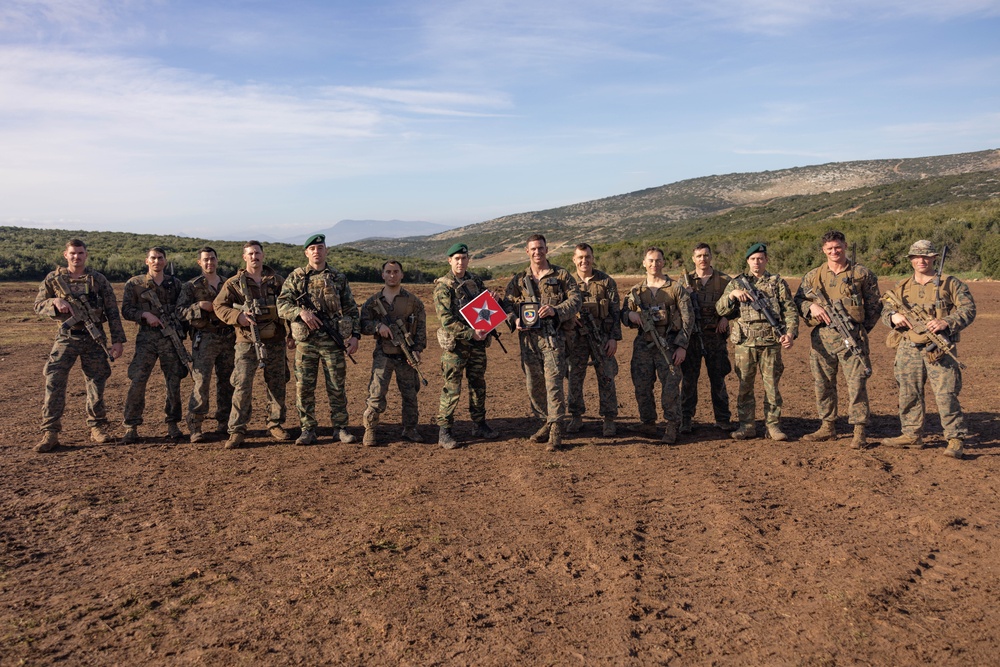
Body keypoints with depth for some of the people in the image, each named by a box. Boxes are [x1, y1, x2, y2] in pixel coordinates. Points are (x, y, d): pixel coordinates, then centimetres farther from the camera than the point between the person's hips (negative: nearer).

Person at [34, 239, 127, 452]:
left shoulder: (99, 280, 4)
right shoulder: (54, 279, 5)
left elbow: (112, 312, 3)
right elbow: (38, 304, 9)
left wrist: (118, 340, -2)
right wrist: (55, 302, -13)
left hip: (94, 338, 0)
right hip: (66, 337, 0)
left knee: (96, 383, 5)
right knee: (53, 382, -8)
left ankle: (97, 427, 17)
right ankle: (50, 432, -4)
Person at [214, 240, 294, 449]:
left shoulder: (277, 280, 8)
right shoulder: (234, 283, 2)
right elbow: (219, 306, 2)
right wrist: (238, 316, -15)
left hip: (275, 342, 2)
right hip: (247, 342, -2)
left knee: (277, 385, 9)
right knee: (242, 386, -7)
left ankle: (275, 425, 22)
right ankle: (237, 431, -2)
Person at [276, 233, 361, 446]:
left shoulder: (339, 278, 9)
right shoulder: (296, 277, 7)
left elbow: (351, 309, 10)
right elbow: (282, 304, 0)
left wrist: (355, 335, 0)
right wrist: (301, 312, -18)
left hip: (333, 340, 0)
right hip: (305, 340, 0)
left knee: (337, 386, 4)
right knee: (304, 387, 3)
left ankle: (341, 428, 14)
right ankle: (307, 430, 13)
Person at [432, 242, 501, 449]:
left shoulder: (476, 281, 10)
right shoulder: (443, 286, -9)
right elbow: (446, 319, -16)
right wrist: (470, 333, -23)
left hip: (478, 342, 6)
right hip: (455, 343, -6)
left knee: (478, 385, 14)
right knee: (452, 389, -4)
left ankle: (479, 425, 26)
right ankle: (444, 431, 4)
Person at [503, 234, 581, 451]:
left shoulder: (561, 276, 5)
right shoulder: (519, 280, 14)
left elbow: (575, 300, 0)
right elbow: (506, 303, 13)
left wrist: (555, 310, -17)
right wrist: (515, 319, -7)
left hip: (553, 336, -4)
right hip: (528, 337, 4)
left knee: (553, 380, -11)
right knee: (533, 383, 8)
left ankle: (556, 429, -6)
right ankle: (547, 421, 24)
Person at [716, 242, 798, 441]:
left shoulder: (778, 283, 9)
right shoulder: (737, 283, 11)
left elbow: (790, 311, 4)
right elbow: (720, 309, 4)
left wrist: (790, 332, -11)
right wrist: (732, 294, -14)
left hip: (770, 343, -1)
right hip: (744, 343, 1)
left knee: (772, 385, 3)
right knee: (745, 386, 5)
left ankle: (773, 426, 12)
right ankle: (746, 426, 13)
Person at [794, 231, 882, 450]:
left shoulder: (862, 274, 6)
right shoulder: (813, 276, 12)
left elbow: (875, 304, 9)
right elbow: (798, 300, 13)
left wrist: (863, 329, 1)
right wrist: (811, 306, -8)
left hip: (852, 335, -3)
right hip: (822, 337, 3)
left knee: (856, 384, -5)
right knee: (822, 383, 9)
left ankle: (859, 432, 1)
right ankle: (827, 427, 21)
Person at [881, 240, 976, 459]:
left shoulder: (950, 283, 3)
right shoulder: (901, 287, 13)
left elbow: (968, 309, -2)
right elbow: (885, 312, 15)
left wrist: (947, 322, -19)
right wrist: (893, 316, -9)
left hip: (940, 350, -4)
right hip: (908, 349, 4)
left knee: (946, 395, -7)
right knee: (909, 394, 9)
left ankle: (956, 439, 1)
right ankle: (912, 435, 20)